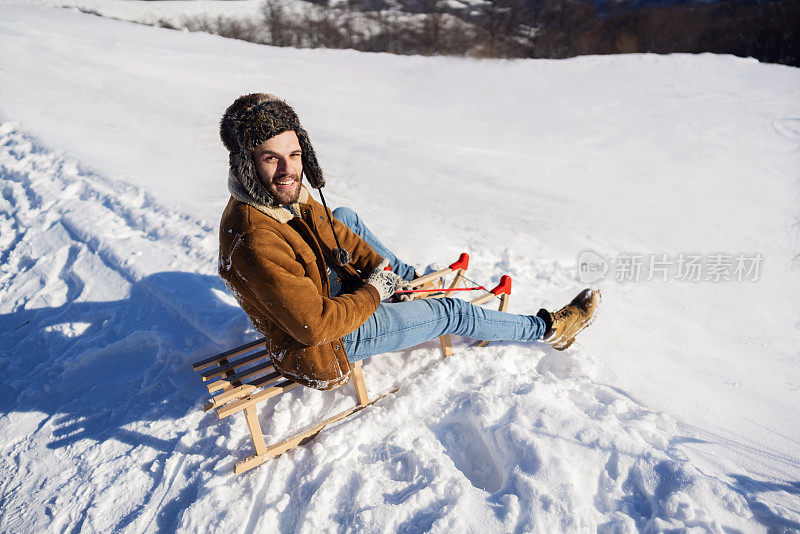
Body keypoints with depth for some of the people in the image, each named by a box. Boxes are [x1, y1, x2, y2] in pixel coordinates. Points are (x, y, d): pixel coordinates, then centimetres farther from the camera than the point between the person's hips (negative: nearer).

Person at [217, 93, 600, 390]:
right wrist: (373, 294, -19)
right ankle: (548, 329, 22)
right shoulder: (256, 243, -38)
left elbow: (328, 227, 6)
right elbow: (316, 325, -35)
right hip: (319, 343, -8)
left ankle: (411, 280, 36)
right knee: (448, 312, 0)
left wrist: (378, 267, -4)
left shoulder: (286, 195, -12)